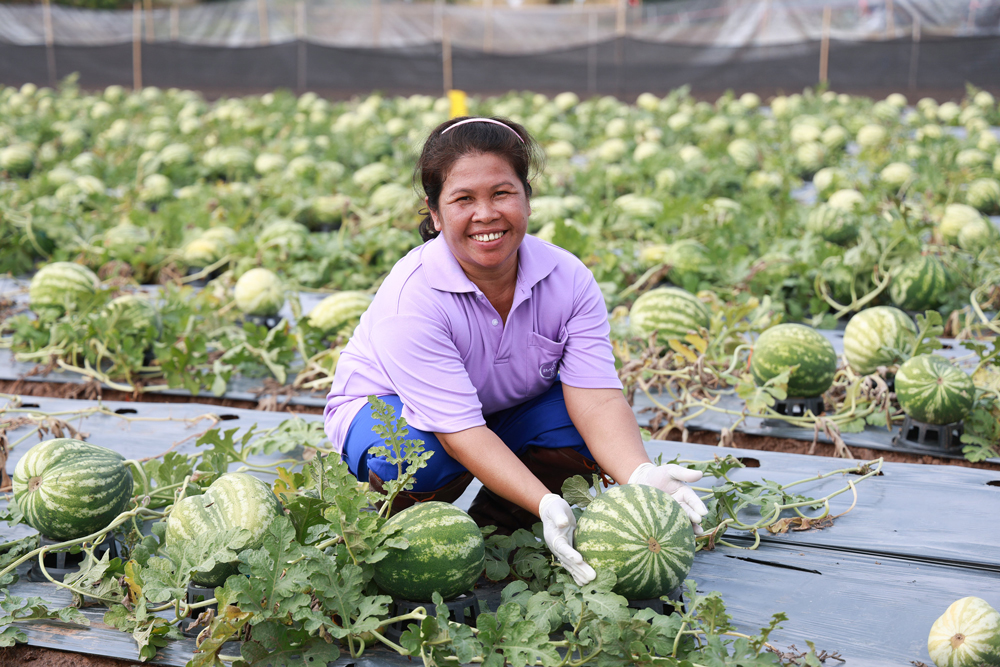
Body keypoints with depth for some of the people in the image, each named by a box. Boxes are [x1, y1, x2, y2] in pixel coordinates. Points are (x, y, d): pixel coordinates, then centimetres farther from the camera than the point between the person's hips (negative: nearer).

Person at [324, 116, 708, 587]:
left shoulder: (569, 279, -19)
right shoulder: (410, 299, -33)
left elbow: (596, 395, -27)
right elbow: (460, 430, -37)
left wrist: (639, 475, -47)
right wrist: (547, 505, -50)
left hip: (505, 411, 4)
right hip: (386, 407, -4)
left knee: (579, 425, -25)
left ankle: (494, 530, -1)